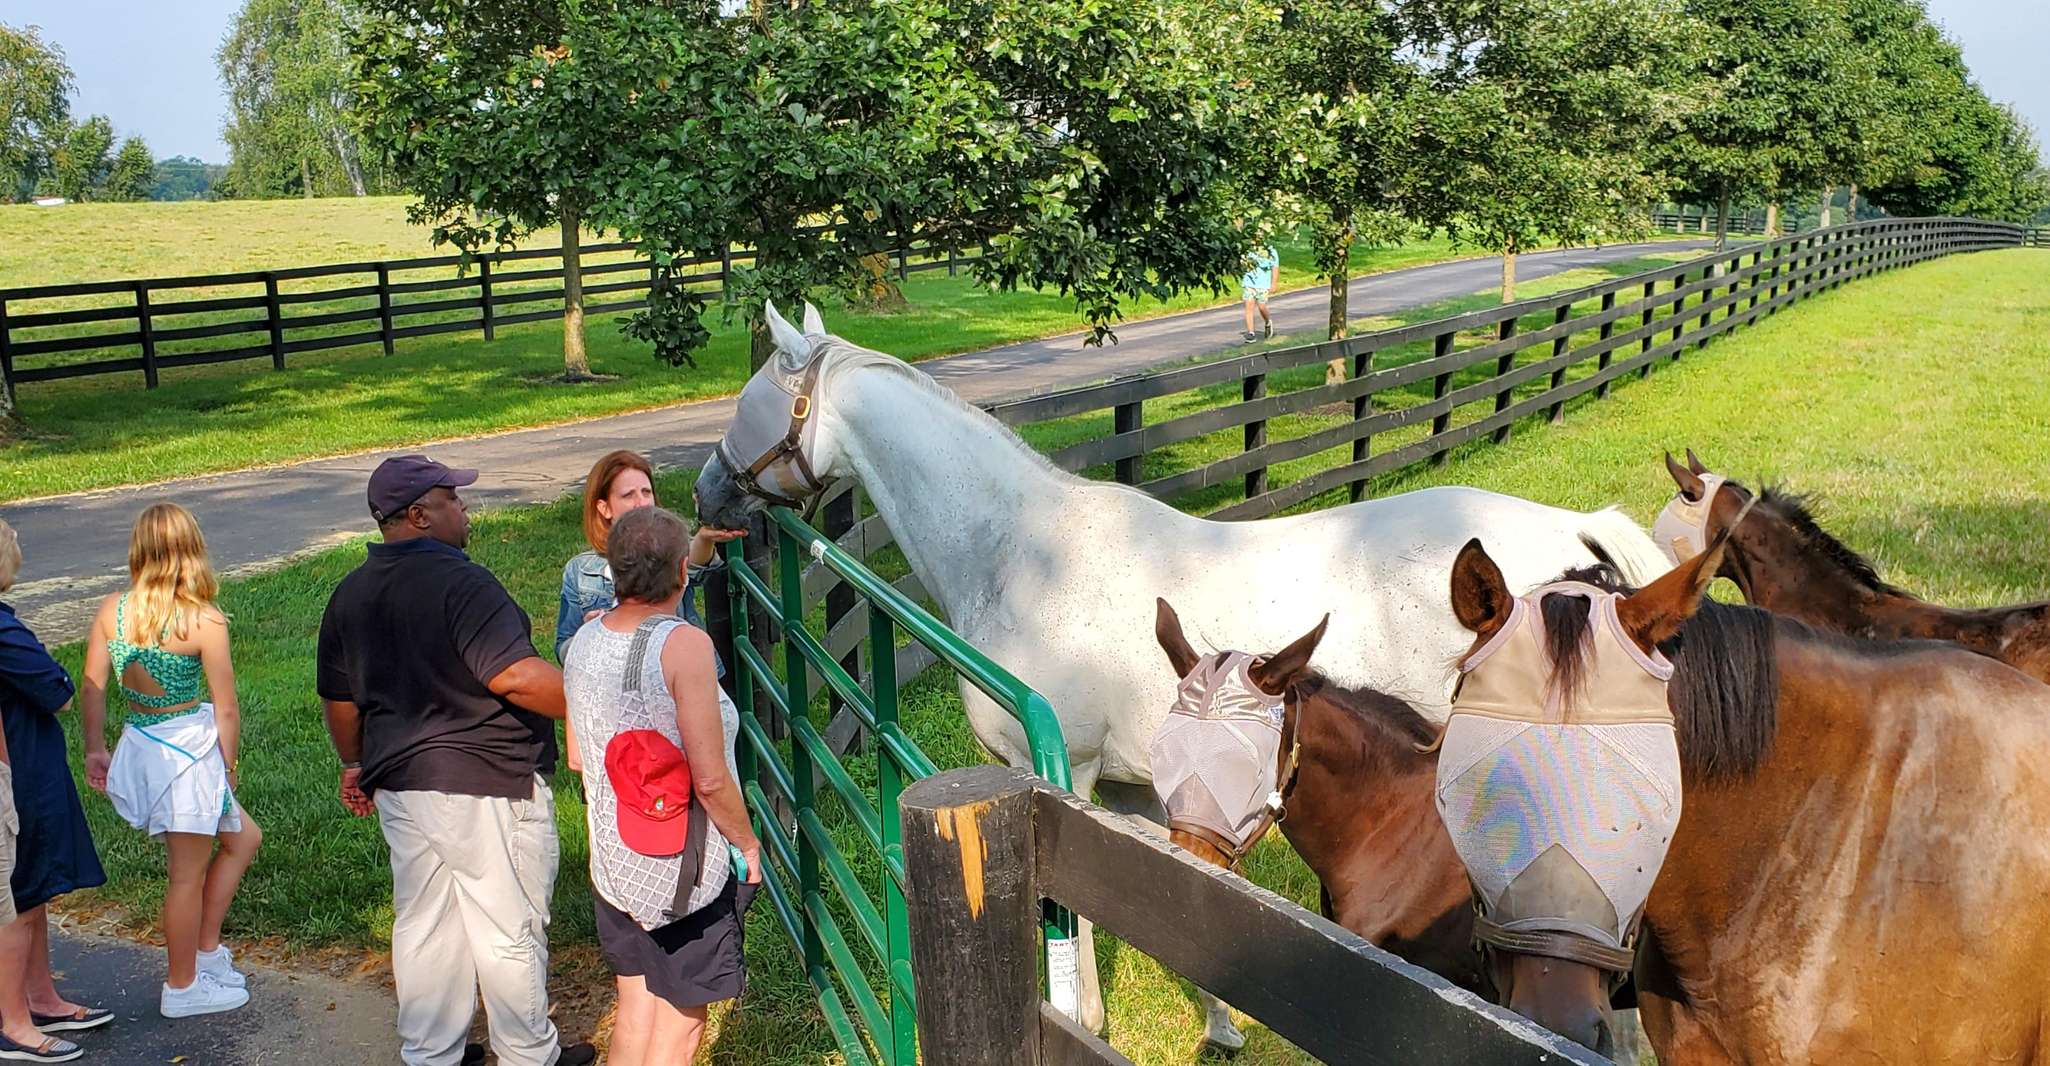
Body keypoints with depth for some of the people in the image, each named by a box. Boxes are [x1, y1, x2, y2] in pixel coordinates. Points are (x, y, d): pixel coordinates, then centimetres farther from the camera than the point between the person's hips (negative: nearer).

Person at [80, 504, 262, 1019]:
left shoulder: (111, 609, -3)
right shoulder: (204, 622, -17)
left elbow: (91, 689, 2)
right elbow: (226, 709, -12)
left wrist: (95, 750, 14)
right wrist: (228, 767, 2)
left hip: (137, 745, 7)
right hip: (189, 750, -7)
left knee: (243, 838, 24)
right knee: (189, 873, 10)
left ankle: (206, 950, 31)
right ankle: (182, 988, 23)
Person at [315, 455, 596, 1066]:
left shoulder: (349, 594, 6)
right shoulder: (460, 582, -20)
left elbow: (337, 696, 16)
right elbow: (515, 677, -30)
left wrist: (355, 765, 30)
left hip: (401, 786, 8)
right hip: (487, 787, -8)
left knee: (423, 926, 19)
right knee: (510, 930, 7)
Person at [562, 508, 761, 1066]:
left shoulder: (582, 642, -2)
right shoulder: (685, 644, -23)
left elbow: (578, 757, 10)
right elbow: (710, 779, -23)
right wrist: (748, 842, -7)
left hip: (612, 865, 6)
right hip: (687, 871, -6)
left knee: (636, 1001, 21)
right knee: (681, 1018, 10)